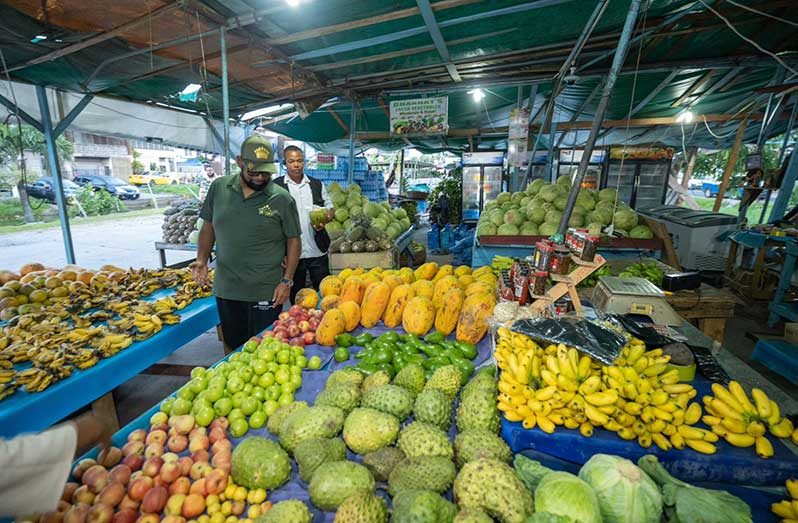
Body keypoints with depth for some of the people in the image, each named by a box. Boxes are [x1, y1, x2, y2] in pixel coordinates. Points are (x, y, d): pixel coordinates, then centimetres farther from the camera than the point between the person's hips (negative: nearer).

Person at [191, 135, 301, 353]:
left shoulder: (282, 199, -9)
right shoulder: (219, 188, 1)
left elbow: (293, 240, -4)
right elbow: (208, 226, 12)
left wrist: (287, 281, -9)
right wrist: (202, 259, -1)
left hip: (266, 293, -3)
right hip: (226, 288, 4)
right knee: (232, 347, 20)